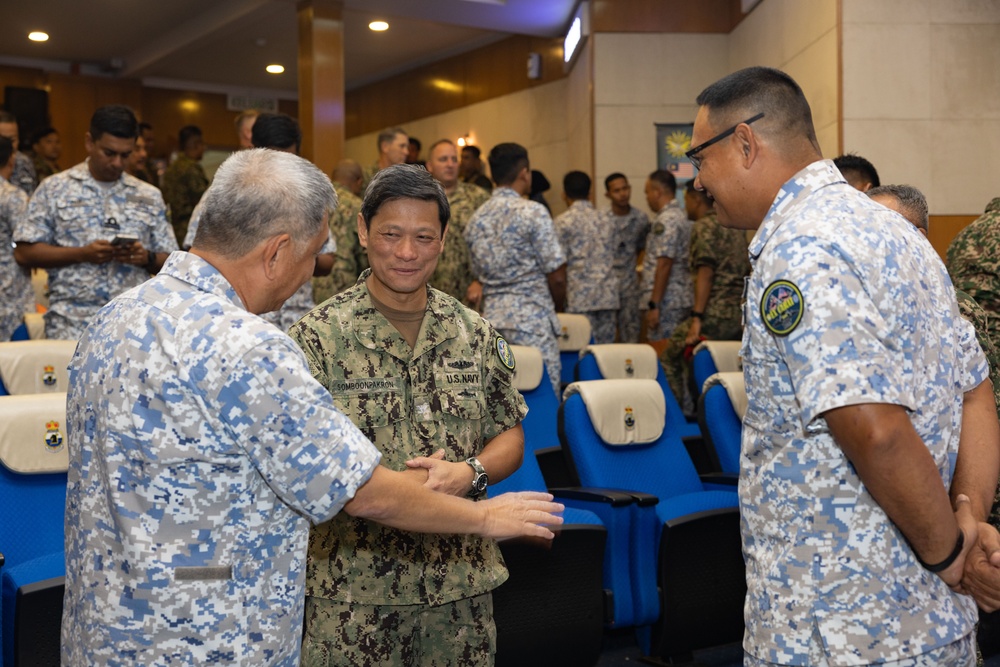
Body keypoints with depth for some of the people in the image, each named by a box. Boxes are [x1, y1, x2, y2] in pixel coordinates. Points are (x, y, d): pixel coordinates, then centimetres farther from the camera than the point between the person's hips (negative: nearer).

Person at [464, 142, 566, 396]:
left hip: (491, 318, 7)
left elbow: (480, 272, 14)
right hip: (532, 319, -6)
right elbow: (556, 275, -7)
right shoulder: (533, 212, -7)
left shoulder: (476, 219, 12)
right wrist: (557, 306, 8)